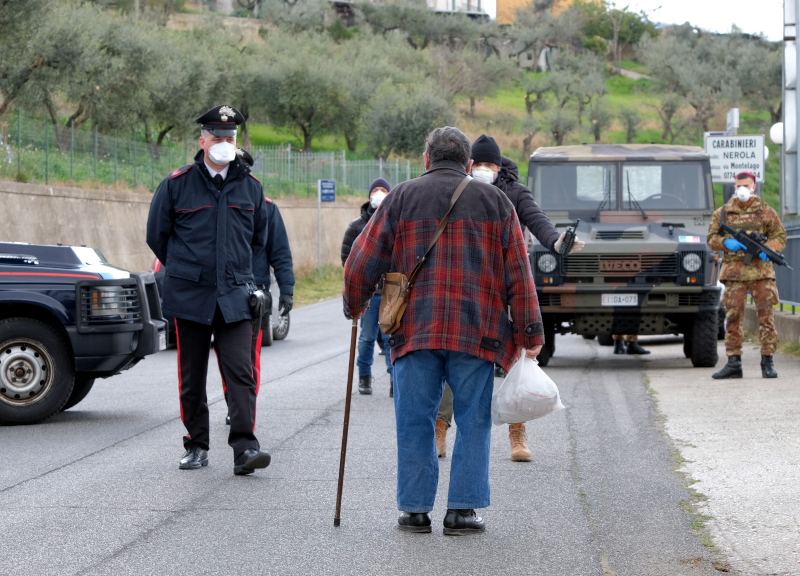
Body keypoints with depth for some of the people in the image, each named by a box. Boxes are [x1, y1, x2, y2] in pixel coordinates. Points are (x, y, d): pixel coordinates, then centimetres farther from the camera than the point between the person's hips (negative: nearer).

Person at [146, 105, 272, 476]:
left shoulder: (250, 186, 8)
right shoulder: (177, 184, 0)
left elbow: (258, 237, 23)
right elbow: (156, 235, 11)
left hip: (235, 295, 1)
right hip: (189, 296, 0)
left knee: (240, 372, -11)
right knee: (192, 376, 6)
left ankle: (244, 448, -16)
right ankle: (196, 447, 18)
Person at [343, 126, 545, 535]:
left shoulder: (401, 198, 8)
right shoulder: (494, 201, 9)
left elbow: (361, 264, 7)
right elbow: (518, 274, 6)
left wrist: (354, 307, 25)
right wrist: (530, 333, 9)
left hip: (414, 329, 0)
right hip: (476, 332, 0)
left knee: (415, 420, 6)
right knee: (473, 420, 6)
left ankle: (415, 509, 7)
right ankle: (462, 509, 3)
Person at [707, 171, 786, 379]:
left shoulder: (766, 212, 7)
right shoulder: (722, 213, 9)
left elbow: (780, 237, 8)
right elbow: (712, 239, 10)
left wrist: (767, 249, -12)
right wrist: (726, 243, -11)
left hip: (761, 271, -1)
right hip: (734, 272, 1)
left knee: (765, 315, -3)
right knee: (733, 317, 0)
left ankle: (767, 362, 3)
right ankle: (734, 363, 4)